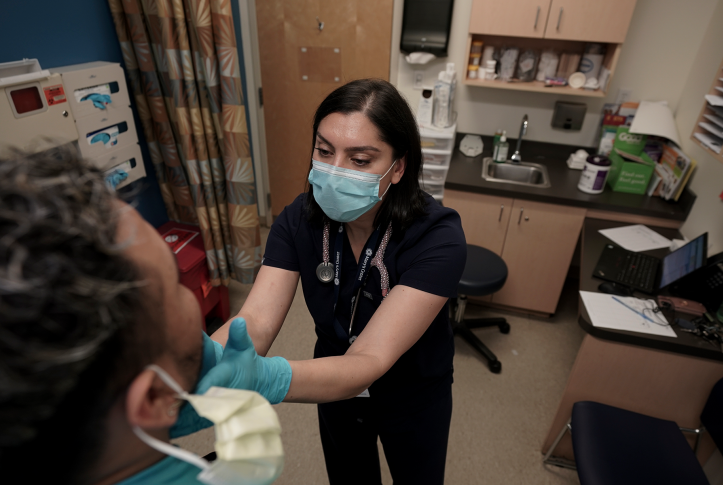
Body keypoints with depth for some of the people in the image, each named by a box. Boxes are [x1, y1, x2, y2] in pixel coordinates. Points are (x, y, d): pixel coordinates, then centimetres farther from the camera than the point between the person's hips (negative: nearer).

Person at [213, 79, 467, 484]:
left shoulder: (437, 237, -34)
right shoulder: (300, 219, -20)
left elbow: (368, 363, -40)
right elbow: (257, 322, -28)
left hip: (413, 400, -2)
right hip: (337, 389, 3)